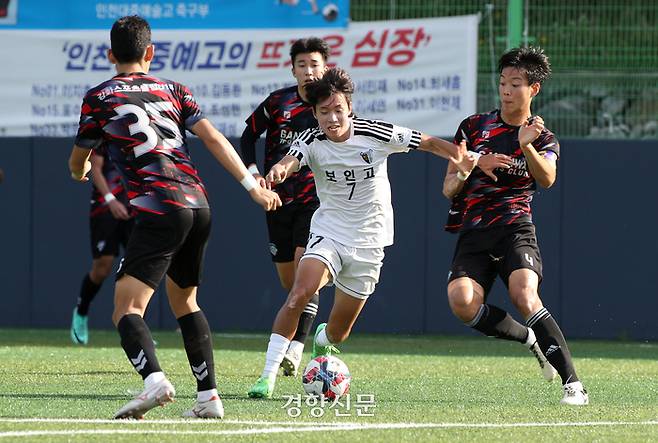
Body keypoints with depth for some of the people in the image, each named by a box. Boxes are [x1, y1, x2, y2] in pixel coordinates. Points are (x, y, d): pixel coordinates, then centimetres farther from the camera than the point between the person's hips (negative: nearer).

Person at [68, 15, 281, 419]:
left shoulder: (99, 98, 6)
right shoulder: (172, 90, 17)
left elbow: (78, 165, 17)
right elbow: (214, 138, 8)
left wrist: (81, 173, 41)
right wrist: (253, 186, 9)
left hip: (160, 211, -6)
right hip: (199, 205, 6)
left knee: (127, 310, -10)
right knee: (184, 300, 23)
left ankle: (154, 379, -37)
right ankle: (209, 396, 18)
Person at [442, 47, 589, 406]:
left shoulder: (544, 139, 9)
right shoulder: (474, 127, 15)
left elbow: (547, 179, -13)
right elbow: (448, 189, 15)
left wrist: (527, 146, -31)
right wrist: (463, 174, -9)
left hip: (514, 230, -2)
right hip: (472, 233, 2)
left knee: (524, 297, -29)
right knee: (462, 301, -25)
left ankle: (572, 383, -26)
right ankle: (530, 339, 1)